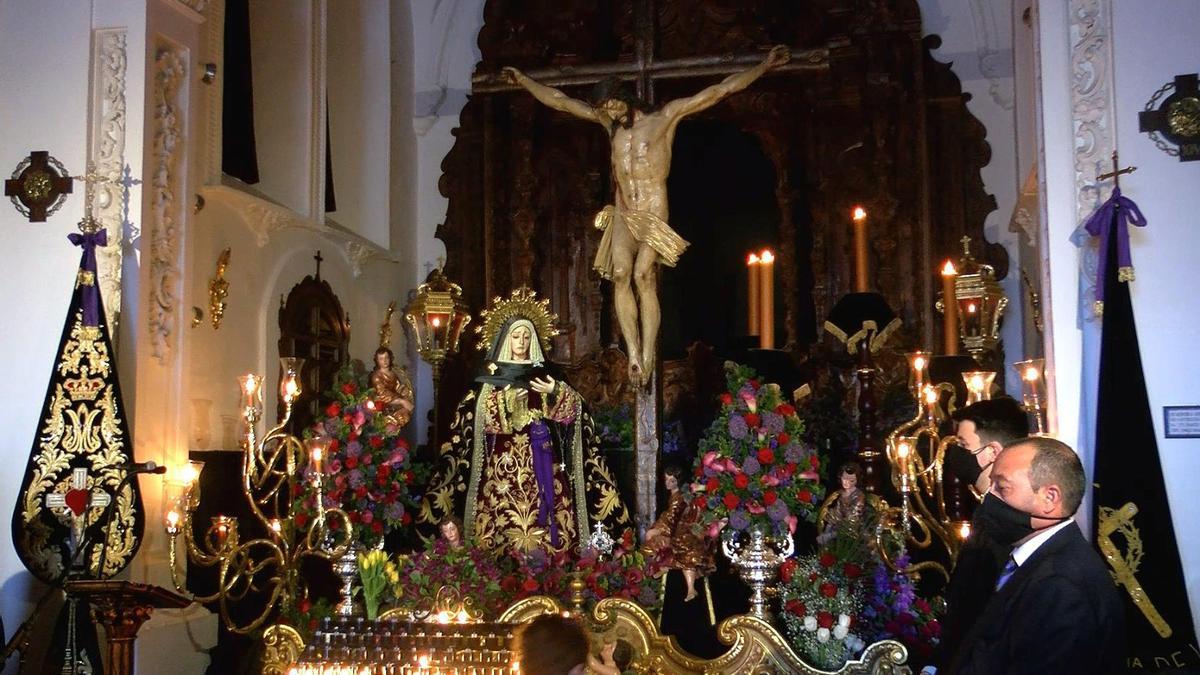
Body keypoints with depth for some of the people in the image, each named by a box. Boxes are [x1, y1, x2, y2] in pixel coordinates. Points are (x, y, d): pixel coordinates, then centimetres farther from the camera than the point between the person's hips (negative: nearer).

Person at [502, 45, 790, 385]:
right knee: (620, 275, -14)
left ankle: (648, 357, -18)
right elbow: (560, 101, 23)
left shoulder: (665, 117, 4)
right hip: (622, 213, 5)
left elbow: (719, 91, 0)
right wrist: (523, 80, 26)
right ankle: (634, 354, -15)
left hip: (653, 212, -4)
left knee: (643, 276, -19)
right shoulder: (609, 122, 17)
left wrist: (764, 66, -4)